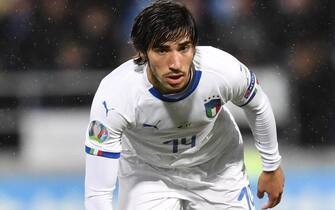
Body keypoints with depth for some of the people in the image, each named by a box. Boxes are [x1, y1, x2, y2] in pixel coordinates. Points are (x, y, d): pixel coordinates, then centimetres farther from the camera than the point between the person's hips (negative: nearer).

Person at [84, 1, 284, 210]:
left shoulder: (224, 71, -31)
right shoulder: (114, 96, -38)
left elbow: (259, 107, -5)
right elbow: (97, 193, -36)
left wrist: (272, 167, 7)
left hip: (218, 168, 2)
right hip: (148, 174, -2)